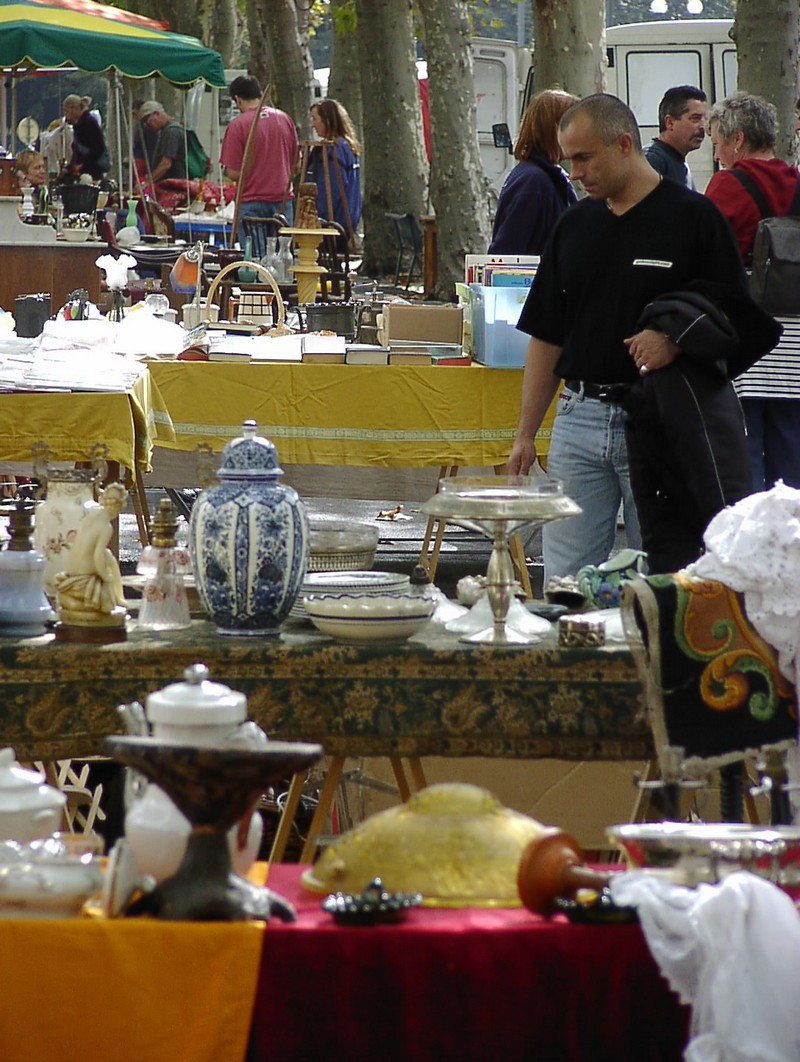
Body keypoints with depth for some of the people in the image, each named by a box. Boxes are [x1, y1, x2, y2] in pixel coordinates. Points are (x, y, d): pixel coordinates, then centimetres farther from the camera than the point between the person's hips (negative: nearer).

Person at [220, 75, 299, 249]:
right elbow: (296, 165, 12)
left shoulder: (238, 125, -10)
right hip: (283, 200, 4)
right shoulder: (284, 119, 5)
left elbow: (234, 173, -12)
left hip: (252, 203, -4)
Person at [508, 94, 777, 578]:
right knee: (564, 581, 4)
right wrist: (526, 433, 11)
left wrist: (676, 340, -21)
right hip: (579, 417, 5)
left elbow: (739, 322, -2)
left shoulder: (693, 216, -2)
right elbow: (547, 338, 16)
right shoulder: (574, 225, 13)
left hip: (661, 424, -5)